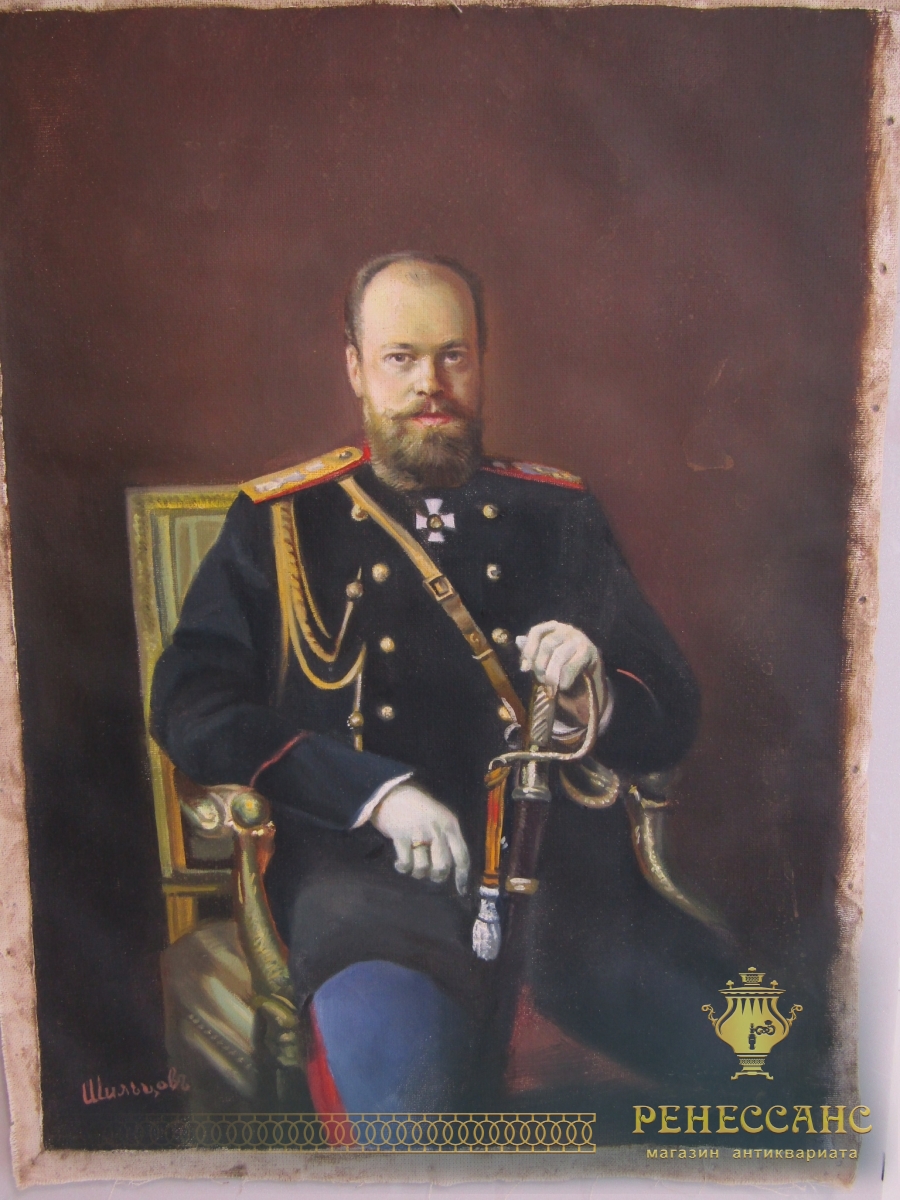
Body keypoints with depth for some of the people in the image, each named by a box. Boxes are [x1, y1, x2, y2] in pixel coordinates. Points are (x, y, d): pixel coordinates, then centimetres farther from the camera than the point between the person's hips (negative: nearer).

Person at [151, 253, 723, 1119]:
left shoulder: (557, 516, 15)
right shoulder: (279, 523, 10)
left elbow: (673, 714, 14)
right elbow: (189, 708, 0)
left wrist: (593, 702, -11)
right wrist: (374, 791, -14)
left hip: (555, 854, 3)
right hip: (370, 865, -2)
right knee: (399, 1072, -33)